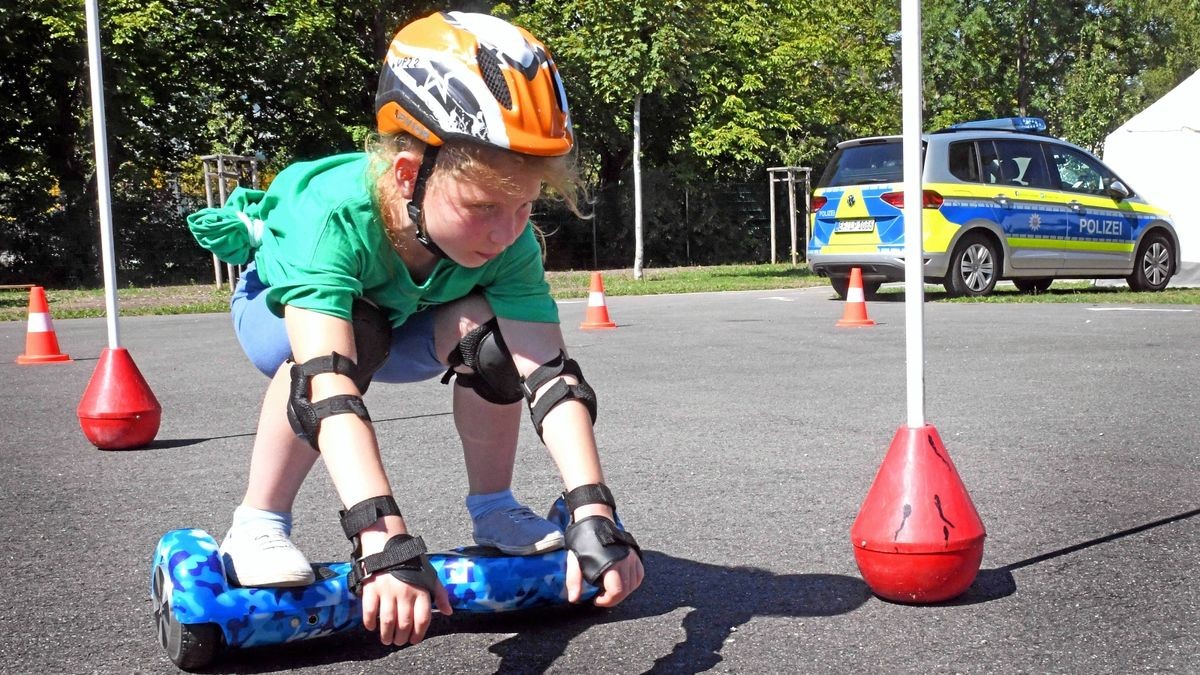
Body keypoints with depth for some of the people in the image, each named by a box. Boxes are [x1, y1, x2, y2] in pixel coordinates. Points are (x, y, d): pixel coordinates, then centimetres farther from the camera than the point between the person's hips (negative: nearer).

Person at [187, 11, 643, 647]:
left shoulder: (509, 243, -31)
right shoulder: (330, 213, -43)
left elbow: (551, 373, -38)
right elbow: (329, 387, -55)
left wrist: (594, 517, -51)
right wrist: (386, 542, -64)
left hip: (405, 317, 3)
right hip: (280, 305, -3)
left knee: (487, 327, -27)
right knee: (356, 336, -38)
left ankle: (493, 511, -5)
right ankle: (257, 528, -20)